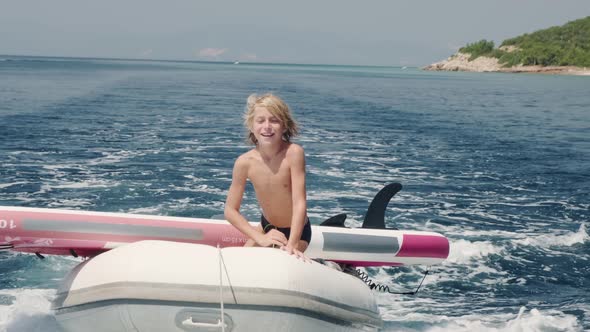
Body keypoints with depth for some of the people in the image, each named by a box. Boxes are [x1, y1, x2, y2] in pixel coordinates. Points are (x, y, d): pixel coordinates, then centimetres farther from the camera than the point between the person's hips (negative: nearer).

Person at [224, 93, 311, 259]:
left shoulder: (293, 153, -29)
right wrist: (260, 238, -24)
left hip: (296, 230, -4)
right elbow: (230, 210, -13)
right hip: (266, 226, 4)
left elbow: (300, 203, -32)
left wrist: (292, 245, -41)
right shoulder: (244, 162, -19)